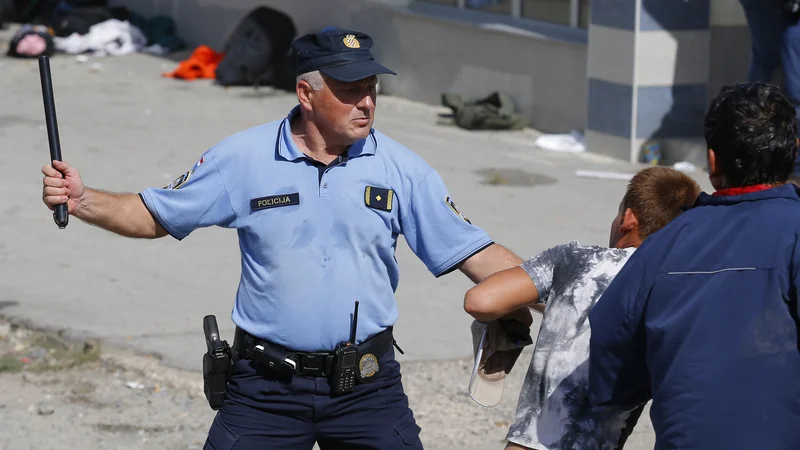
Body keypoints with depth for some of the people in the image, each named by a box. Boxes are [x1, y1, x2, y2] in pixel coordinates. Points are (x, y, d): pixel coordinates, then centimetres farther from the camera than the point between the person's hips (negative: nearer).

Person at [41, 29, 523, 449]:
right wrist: (82, 200, -10)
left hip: (367, 386, 1)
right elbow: (154, 217, 5)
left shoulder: (401, 168, -1)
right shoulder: (243, 158, -2)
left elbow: (474, 254, 2)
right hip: (266, 386, 0)